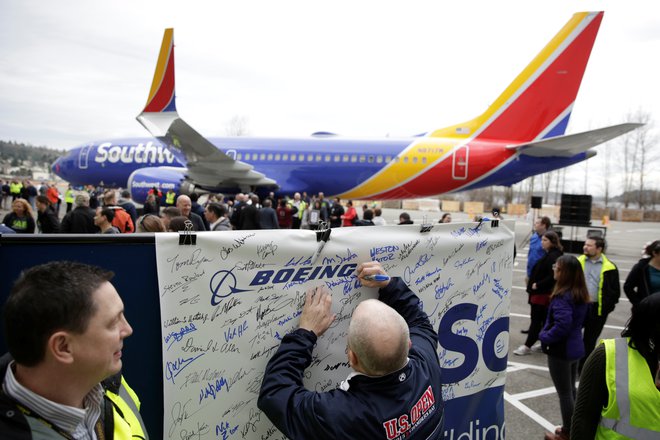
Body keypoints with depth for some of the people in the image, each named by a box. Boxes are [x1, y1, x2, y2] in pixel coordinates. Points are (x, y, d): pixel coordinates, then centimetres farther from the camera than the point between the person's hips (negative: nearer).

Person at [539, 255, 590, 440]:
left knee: (564, 393, 6)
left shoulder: (562, 296, -25)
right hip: (575, 348, 9)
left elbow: (562, 325, -32)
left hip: (561, 350, -9)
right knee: (571, 390, 21)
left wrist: (544, 336, -16)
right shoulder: (581, 294, 3)